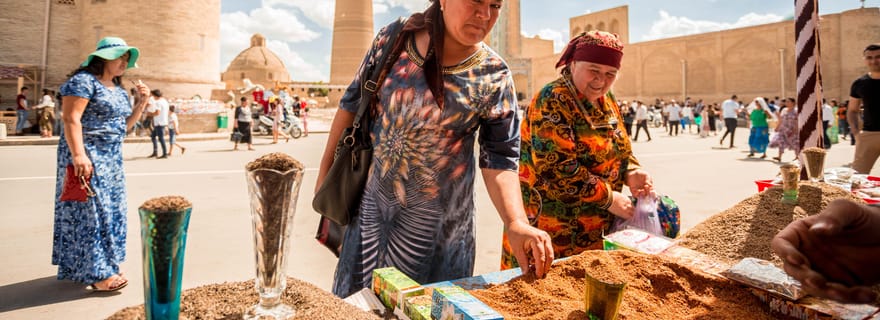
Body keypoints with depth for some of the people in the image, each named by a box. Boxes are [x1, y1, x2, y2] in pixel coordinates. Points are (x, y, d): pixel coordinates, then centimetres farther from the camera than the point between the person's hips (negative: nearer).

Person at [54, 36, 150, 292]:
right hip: (87, 155, -9)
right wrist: (78, 155, -28)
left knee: (110, 210, 11)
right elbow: (71, 119, -19)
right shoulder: (84, 81, -10)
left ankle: (89, 266, 23)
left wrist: (142, 102, 6)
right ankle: (97, 273, -3)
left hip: (111, 158, 9)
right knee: (91, 210, -7)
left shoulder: (119, 89, 16)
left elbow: (124, 125, 19)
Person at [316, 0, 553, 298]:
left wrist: (516, 223, -30)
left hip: (433, 218, -2)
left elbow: (499, 159, -14)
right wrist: (326, 167, 7)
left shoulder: (494, 77, -13)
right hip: (372, 198, 3)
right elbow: (353, 103, 4)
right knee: (356, 298, 16)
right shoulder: (392, 39, -6)